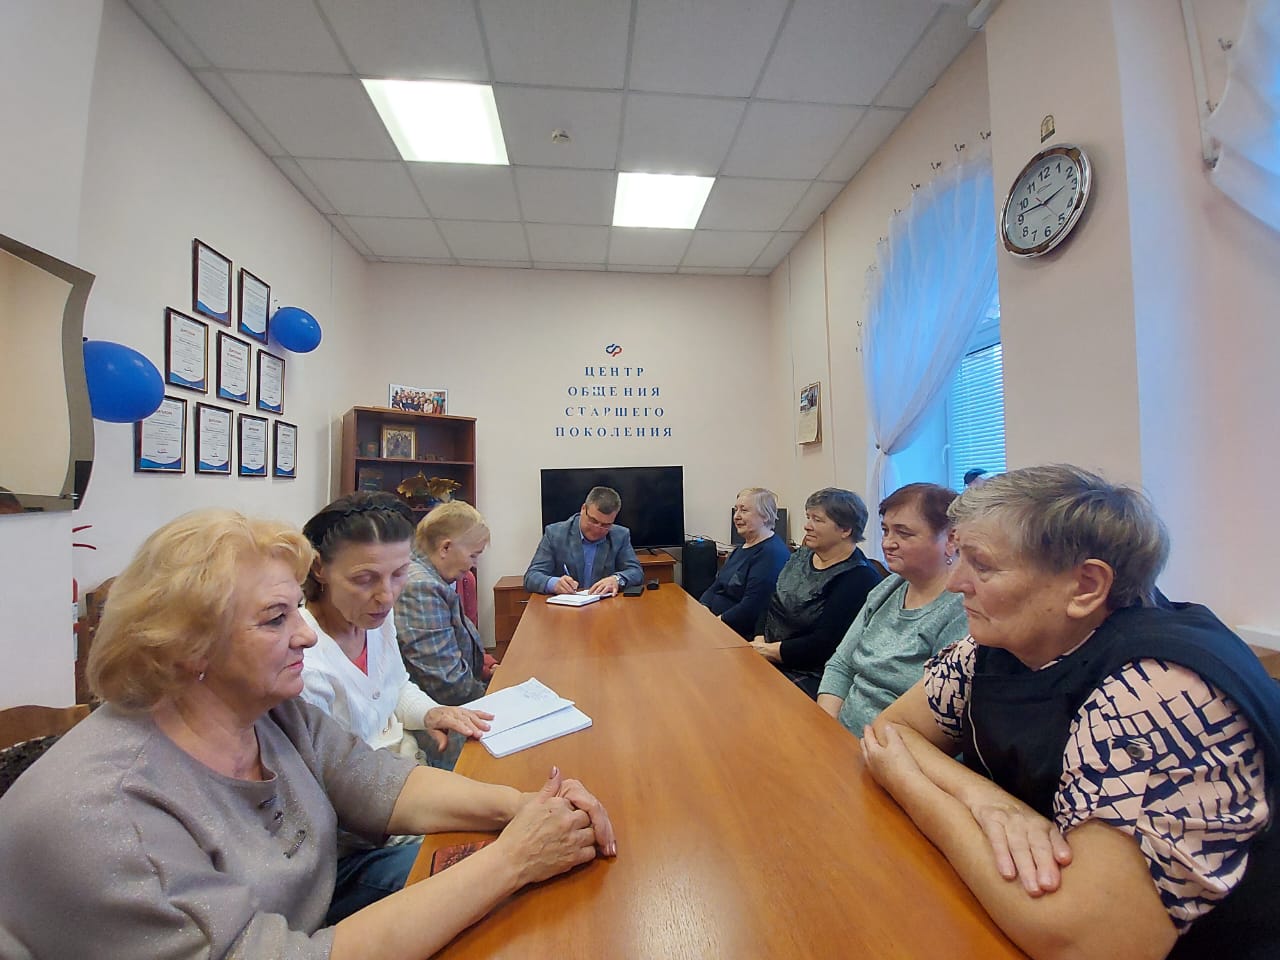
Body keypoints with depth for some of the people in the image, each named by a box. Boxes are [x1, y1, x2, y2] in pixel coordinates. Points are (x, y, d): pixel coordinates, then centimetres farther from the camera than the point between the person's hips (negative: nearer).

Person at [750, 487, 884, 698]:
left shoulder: (859, 578, -15)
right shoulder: (802, 556, 10)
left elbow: (824, 645, -20)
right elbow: (772, 604, 9)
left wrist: (768, 651, -15)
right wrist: (759, 643, -7)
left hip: (810, 678, -7)